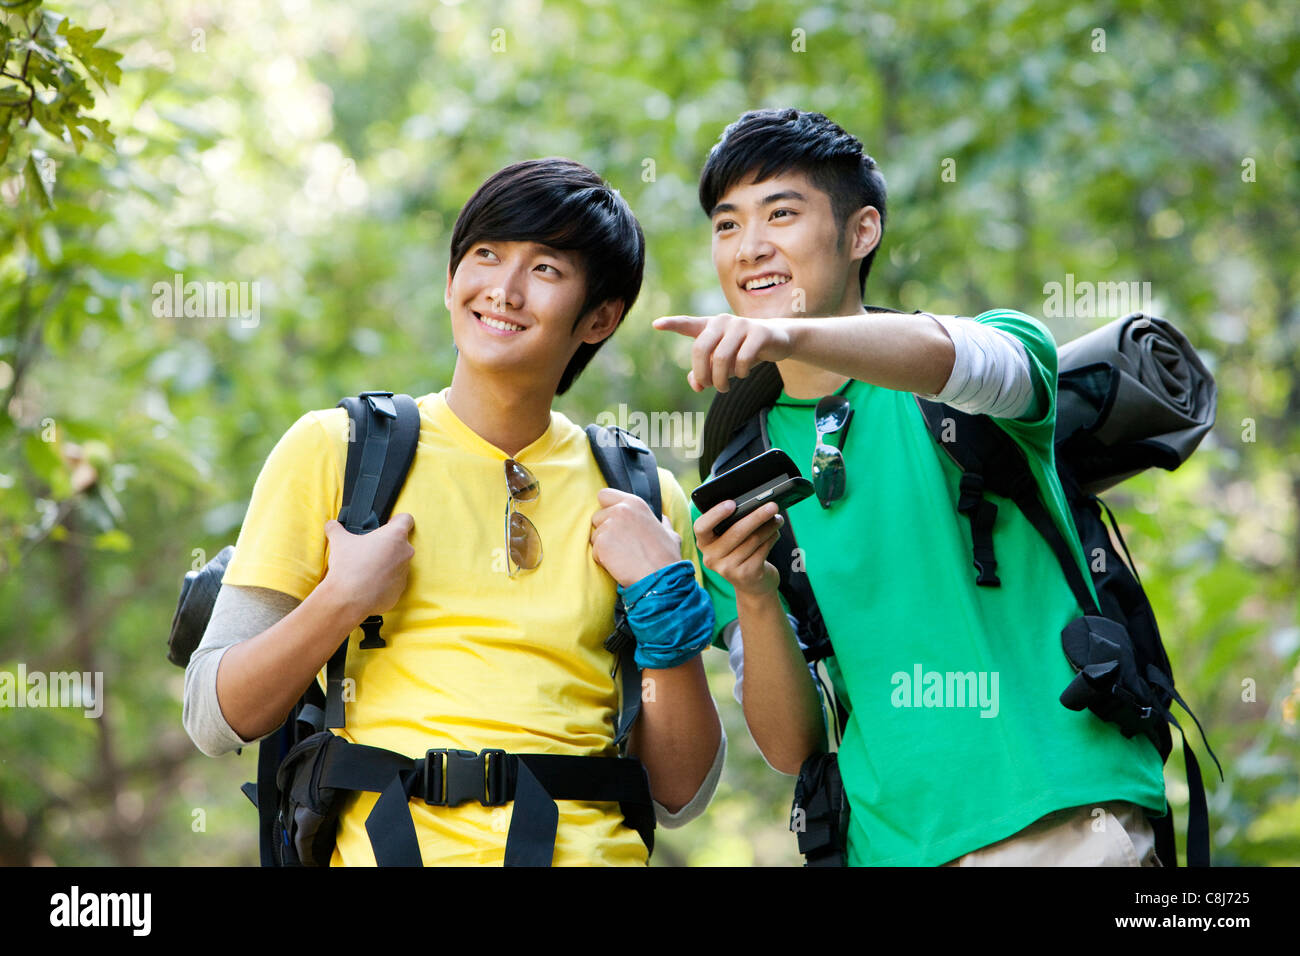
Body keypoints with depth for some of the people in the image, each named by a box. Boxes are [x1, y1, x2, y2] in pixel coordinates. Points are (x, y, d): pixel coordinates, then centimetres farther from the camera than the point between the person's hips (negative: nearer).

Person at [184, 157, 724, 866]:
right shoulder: (334, 450, 10)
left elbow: (678, 798, 10)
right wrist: (343, 601, -6)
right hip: (393, 847, 1)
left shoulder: (640, 500, 13)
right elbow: (214, 720, 8)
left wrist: (662, 594, 1)